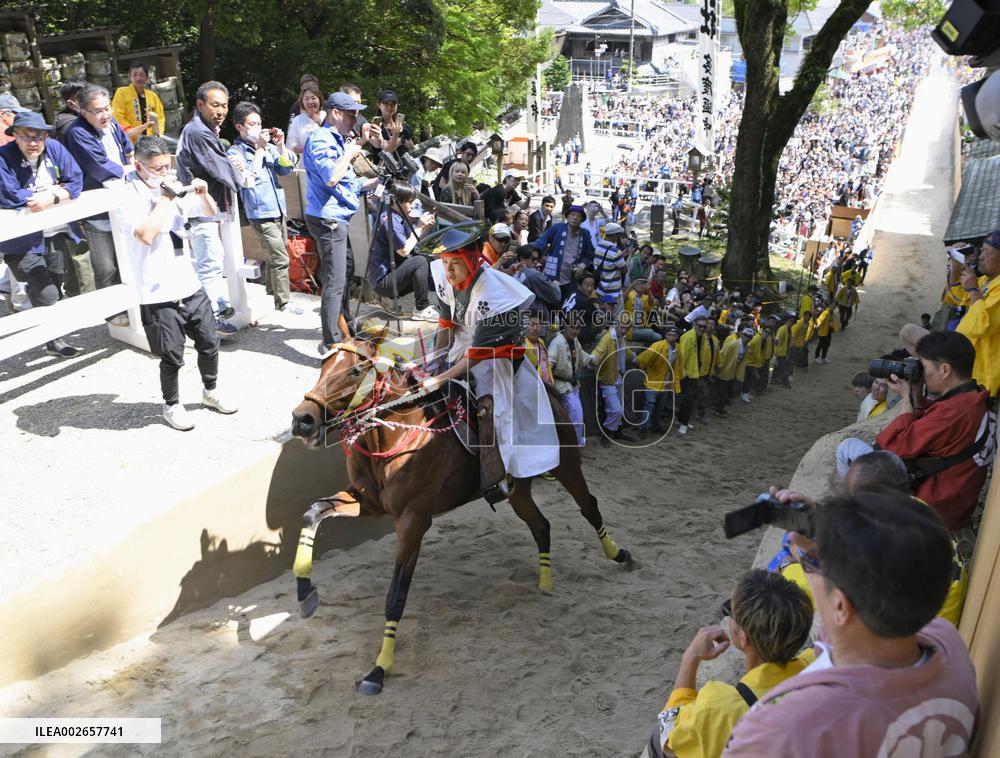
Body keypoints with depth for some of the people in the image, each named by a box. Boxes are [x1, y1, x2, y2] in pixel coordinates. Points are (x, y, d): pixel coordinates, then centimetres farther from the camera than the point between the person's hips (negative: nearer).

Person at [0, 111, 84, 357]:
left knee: (55, 288, 17)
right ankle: (53, 340, 14)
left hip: (57, 232, 5)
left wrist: (52, 196, -20)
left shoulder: (55, 149, -1)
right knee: (46, 294, -8)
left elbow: (76, 182, -4)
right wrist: (50, 188, -15)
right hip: (24, 238, -5)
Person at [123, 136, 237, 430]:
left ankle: (211, 392, 36)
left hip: (190, 285, 6)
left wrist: (204, 194, -2)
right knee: (172, 356, 4)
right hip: (159, 294, -6)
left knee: (209, 343, 14)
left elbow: (211, 213, 19)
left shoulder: (173, 188, 8)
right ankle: (171, 406, 25)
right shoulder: (131, 197, -11)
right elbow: (146, 235, -28)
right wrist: (165, 198, -22)